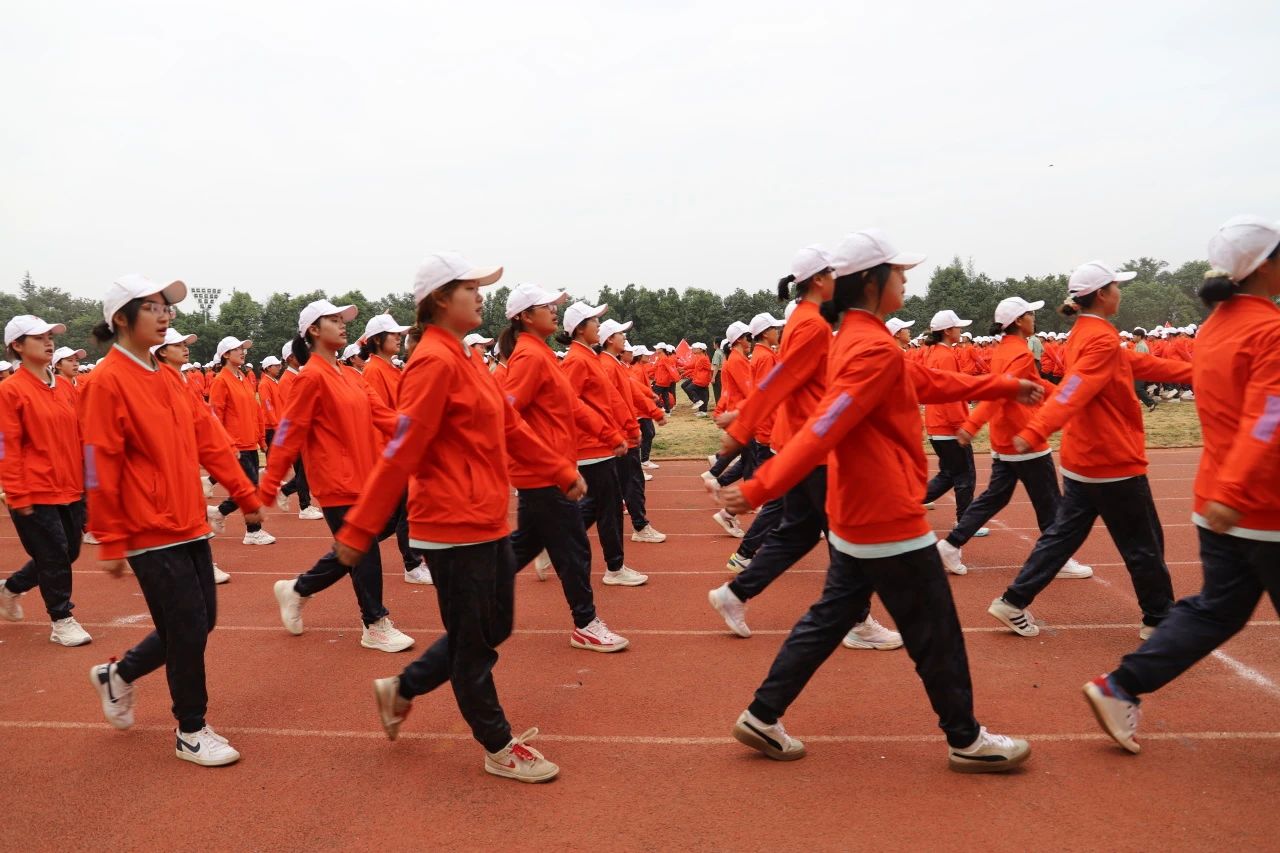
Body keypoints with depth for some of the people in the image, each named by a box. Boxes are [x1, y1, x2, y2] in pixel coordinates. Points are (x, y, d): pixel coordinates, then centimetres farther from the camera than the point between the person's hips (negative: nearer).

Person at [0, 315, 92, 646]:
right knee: (54, 556, 1)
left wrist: (85, 480, 11)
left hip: (72, 490, 7)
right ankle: (61, 621, 18)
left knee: (68, 552, 15)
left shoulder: (64, 386, 9)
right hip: (36, 494, -7)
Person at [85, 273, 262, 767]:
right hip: (152, 533, -8)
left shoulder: (166, 379, 11)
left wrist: (244, 494, 7)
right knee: (188, 630, -1)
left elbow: (208, 439, 11)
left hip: (190, 525, 8)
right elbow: (101, 467, -14)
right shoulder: (108, 380, -13)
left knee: (199, 623, 14)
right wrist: (111, 541, -14)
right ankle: (191, 732, 18)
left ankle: (118, 675, 38)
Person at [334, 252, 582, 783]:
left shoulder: (465, 360, 12)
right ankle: (499, 748, 24)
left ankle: (401, 690, 35)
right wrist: (358, 531, -18)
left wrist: (562, 473, 22)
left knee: (493, 629, 19)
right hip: (454, 527, -10)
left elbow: (510, 428, 18)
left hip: (488, 523, 10)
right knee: (472, 642, 7)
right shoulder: (435, 363, -17)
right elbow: (400, 452, -21)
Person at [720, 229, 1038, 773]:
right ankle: (967, 741, 24)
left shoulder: (856, 340, 12)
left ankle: (762, 717, 21)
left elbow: (928, 382, 22)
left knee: (830, 617, 17)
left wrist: (1005, 387, 26)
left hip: (855, 516, 10)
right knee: (936, 635, 7)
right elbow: (823, 429, -29)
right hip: (888, 519, -10)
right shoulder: (875, 349, -20)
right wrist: (761, 489, -32)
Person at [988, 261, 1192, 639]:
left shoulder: (1084, 335, 11)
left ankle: (1014, 602, 11)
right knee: (1144, 544, 8)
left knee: (1063, 534, 13)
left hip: (1081, 459, 9)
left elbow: (1139, 364, 18)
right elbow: (1073, 391, -33)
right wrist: (1035, 433, -43)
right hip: (1113, 461, -9)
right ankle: (1159, 618, 24)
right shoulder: (1102, 339, -19)